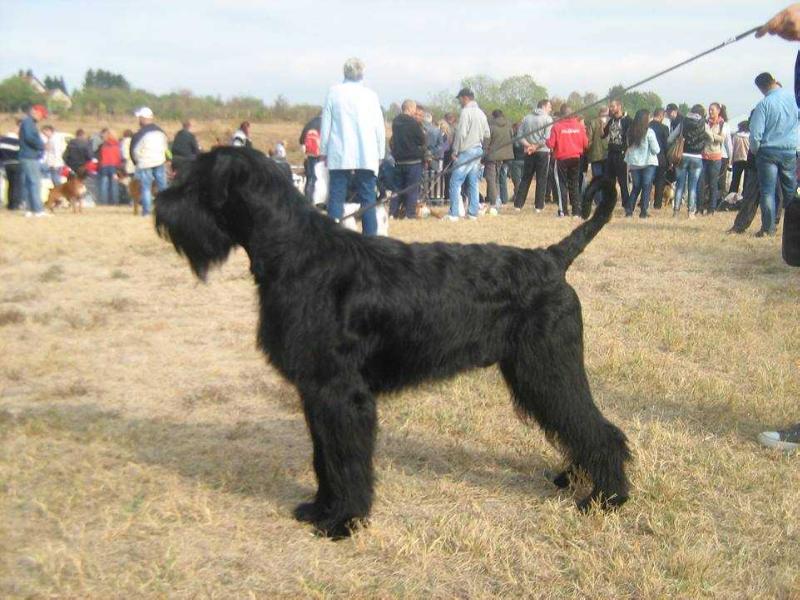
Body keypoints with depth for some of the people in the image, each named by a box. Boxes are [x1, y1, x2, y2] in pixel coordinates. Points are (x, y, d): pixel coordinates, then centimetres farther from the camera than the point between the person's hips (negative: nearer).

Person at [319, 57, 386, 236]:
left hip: (339, 157, 0)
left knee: (336, 199, 2)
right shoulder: (370, 95, 1)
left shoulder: (334, 92, 1)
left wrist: (323, 151, 10)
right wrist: (380, 154, 13)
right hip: (366, 157, 0)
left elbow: (326, 124, 3)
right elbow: (380, 127, 4)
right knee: (368, 201, 4)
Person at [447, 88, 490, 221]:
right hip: (478, 151, 8)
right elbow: (487, 135, 13)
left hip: (466, 152, -8)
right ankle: (473, 212, 12)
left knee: (455, 182, -6)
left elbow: (461, 134, -18)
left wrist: (455, 151, -11)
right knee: (473, 183, 11)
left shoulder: (466, 112, -13)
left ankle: (454, 214, -10)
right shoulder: (481, 113, 13)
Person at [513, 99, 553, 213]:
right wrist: (536, 146, -10)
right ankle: (538, 206, 1)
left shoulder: (526, 118, 8)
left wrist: (528, 145, -5)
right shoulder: (547, 119, -5)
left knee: (525, 179, 9)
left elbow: (520, 135, 2)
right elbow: (547, 138, -16)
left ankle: (518, 204, 6)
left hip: (529, 153, 4)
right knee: (541, 180, 2)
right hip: (543, 152, -4)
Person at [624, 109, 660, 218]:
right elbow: (656, 149, -9)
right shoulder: (649, 132, -12)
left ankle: (629, 209, 10)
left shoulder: (630, 131, 1)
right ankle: (643, 212, 0)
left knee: (636, 187, 15)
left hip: (634, 163, 4)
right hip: (648, 163, -4)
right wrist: (656, 151, 10)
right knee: (647, 188, 3)